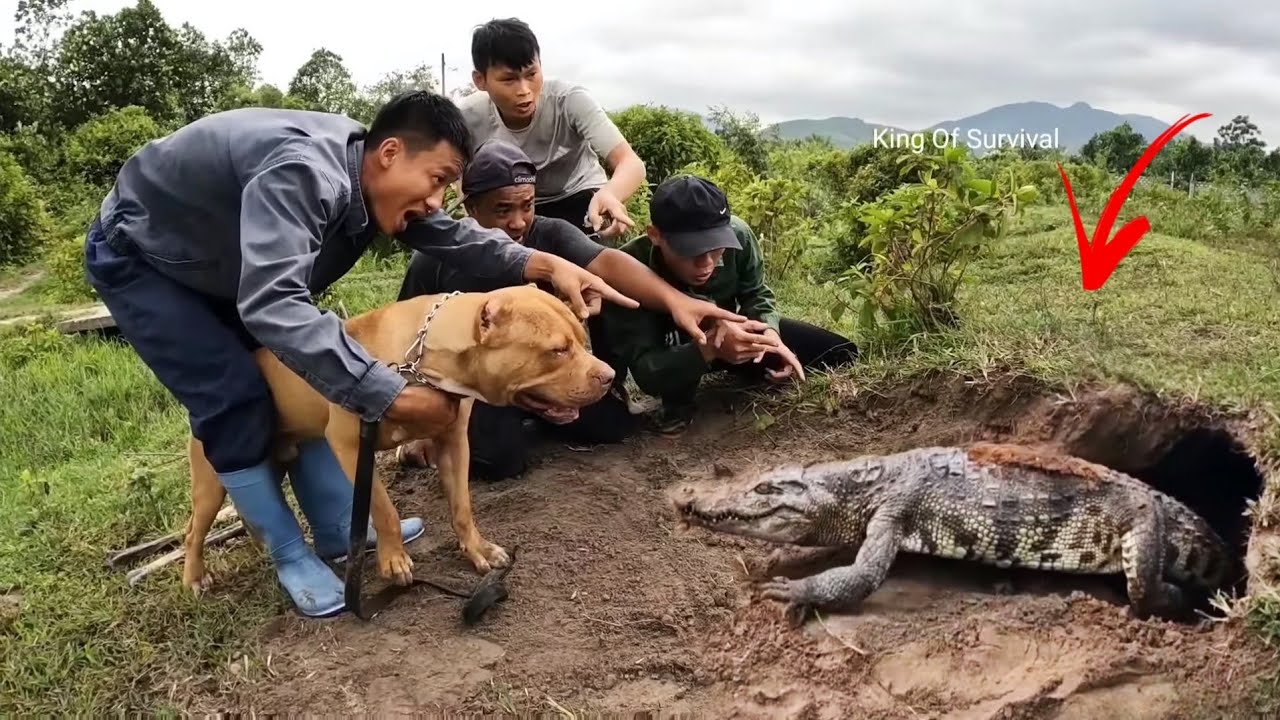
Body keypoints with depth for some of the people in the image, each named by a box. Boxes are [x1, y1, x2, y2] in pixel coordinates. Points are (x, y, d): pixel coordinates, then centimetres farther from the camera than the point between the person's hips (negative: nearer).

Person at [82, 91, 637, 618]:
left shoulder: (369, 177, -12)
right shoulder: (301, 174, -41)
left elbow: (451, 235, -3)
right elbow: (272, 306, -52)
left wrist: (544, 265, -19)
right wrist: (394, 396, -51)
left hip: (216, 265, 8)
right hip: (137, 259, -8)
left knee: (301, 384, 2)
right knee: (237, 400, -15)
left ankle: (340, 529, 13)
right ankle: (290, 555, 3)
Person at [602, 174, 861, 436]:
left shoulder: (737, 235, -30)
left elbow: (756, 294, -9)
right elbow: (645, 371, -40)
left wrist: (770, 331, -32)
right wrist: (710, 348, -57)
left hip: (729, 332, 4)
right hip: (671, 348, -4)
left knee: (840, 354, -2)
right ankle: (677, 406, -11)